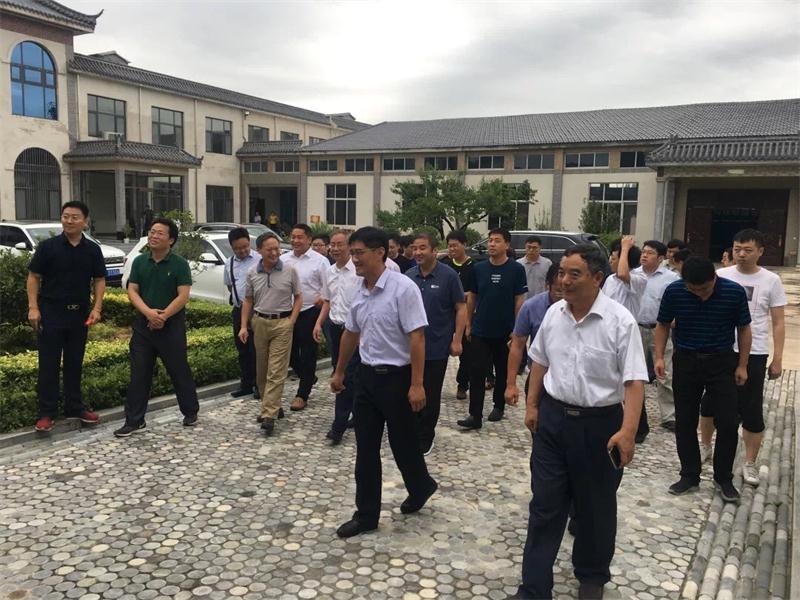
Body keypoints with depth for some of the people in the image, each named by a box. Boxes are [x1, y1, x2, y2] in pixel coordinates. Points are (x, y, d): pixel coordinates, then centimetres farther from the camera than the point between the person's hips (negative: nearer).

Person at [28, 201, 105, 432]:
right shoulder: (47, 246, -4)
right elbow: (33, 277, -2)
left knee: (75, 363, 12)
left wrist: (96, 308, -6)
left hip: (79, 313, 3)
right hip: (51, 311, -3)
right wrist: (33, 307, -11)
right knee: (48, 364, 1)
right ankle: (46, 413, 7)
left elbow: (99, 280, 6)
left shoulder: (93, 250, 3)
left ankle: (75, 407, 23)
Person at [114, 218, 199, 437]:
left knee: (179, 371, 7)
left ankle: (191, 412, 24)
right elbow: (132, 291, 0)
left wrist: (163, 316, -20)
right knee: (139, 374, 5)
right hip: (143, 324, 4)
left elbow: (183, 296, -12)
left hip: (172, 325, -3)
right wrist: (148, 312, -16)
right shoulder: (139, 262, 5)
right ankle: (134, 420, 12)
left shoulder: (180, 264, -7)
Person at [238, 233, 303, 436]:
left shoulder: (290, 271, -4)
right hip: (259, 322, 4)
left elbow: (298, 297, 3)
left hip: (282, 323, -4)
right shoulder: (252, 274, 4)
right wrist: (243, 326, 4)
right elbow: (248, 301, 11)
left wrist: (292, 321, -8)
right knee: (261, 370, 11)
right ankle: (273, 406, 27)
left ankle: (269, 415, -7)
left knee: (276, 372, -7)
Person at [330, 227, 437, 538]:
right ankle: (366, 515, 21)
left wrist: (416, 384, -23)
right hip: (367, 376, 7)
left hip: (396, 377, -7)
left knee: (403, 444, 10)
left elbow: (417, 337, -19)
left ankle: (421, 488, 39)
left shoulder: (403, 288, -17)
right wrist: (339, 372, 25)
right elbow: (350, 334, 18)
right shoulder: (360, 292, 6)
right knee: (365, 450, 9)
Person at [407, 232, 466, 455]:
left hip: (437, 347, -3)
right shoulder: (408, 276, 3)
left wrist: (457, 340, -10)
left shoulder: (449, 276, -8)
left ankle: (425, 439, 22)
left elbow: (461, 308, -6)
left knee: (431, 395, 7)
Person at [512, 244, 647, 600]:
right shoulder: (553, 313, 0)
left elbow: (634, 381, -17)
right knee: (544, 505, 7)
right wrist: (532, 405, 11)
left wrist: (628, 431, -26)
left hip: (599, 424, -3)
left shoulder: (620, 321, -15)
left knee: (595, 507, 15)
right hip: (553, 418, 4)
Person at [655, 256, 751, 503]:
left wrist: (742, 365, 0)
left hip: (721, 362, -1)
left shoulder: (734, 292, -13)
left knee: (728, 424, 0)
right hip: (685, 362, 1)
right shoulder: (674, 291, -12)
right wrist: (659, 357, -5)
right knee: (684, 422, 7)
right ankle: (690, 476, 22)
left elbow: (743, 329, 0)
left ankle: (723, 478, 19)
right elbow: (663, 325, 3)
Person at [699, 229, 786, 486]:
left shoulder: (771, 281, -1)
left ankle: (749, 463, 17)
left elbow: (778, 323, 2)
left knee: (751, 411, 4)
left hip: (753, 355, -1)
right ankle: (705, 446, 34)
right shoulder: (720, 276, 0)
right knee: (709, 403, 13)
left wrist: (777, 359, -4)